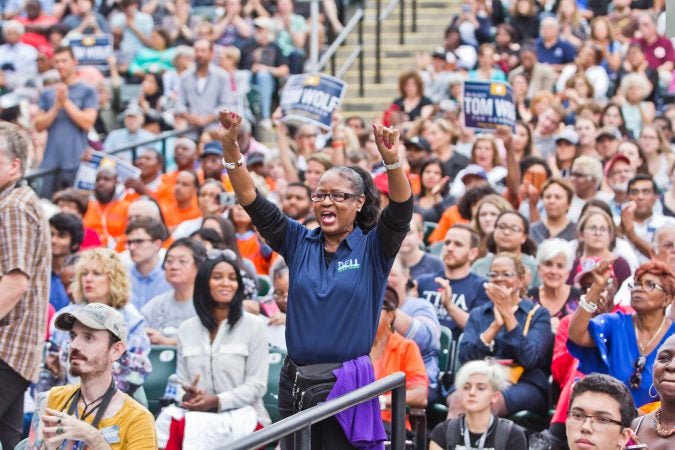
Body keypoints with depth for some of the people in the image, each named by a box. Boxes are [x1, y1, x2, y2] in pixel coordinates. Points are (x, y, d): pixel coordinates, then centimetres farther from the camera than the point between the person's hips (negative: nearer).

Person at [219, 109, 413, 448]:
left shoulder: (372, 248, -2)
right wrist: (230, 147, -15)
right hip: (296, 381, 4)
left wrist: (392, 162, -38)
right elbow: (253, 202, -1)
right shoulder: (299, 243, 6)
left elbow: (401, 212, -19)